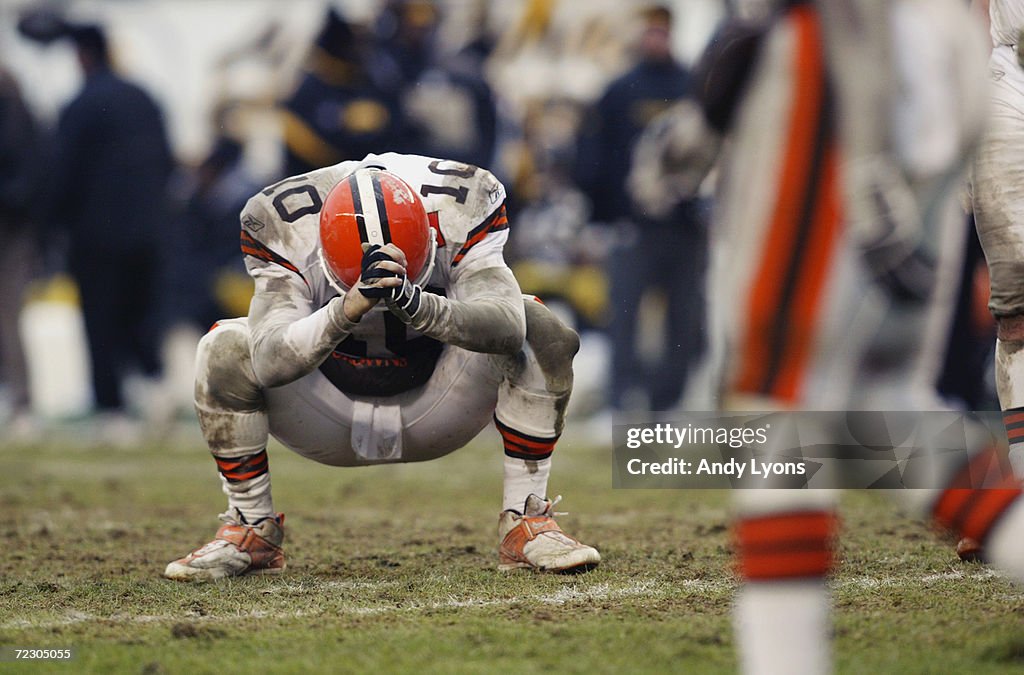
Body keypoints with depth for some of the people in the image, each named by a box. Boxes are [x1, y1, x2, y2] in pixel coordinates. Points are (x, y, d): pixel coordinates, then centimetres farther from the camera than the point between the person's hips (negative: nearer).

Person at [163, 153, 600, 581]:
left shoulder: (461, 213, -25)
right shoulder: (286, 228, -27)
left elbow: (506, 326, -40)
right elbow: (270, 362, -41)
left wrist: (414, 303, -57)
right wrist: (347, 309, -59)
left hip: (430, 415, 1)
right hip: (331, 417, 0)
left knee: (537, 329, -26)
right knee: (224, 349, -28)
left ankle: (525, 523, -14)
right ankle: (252, 533, -10)